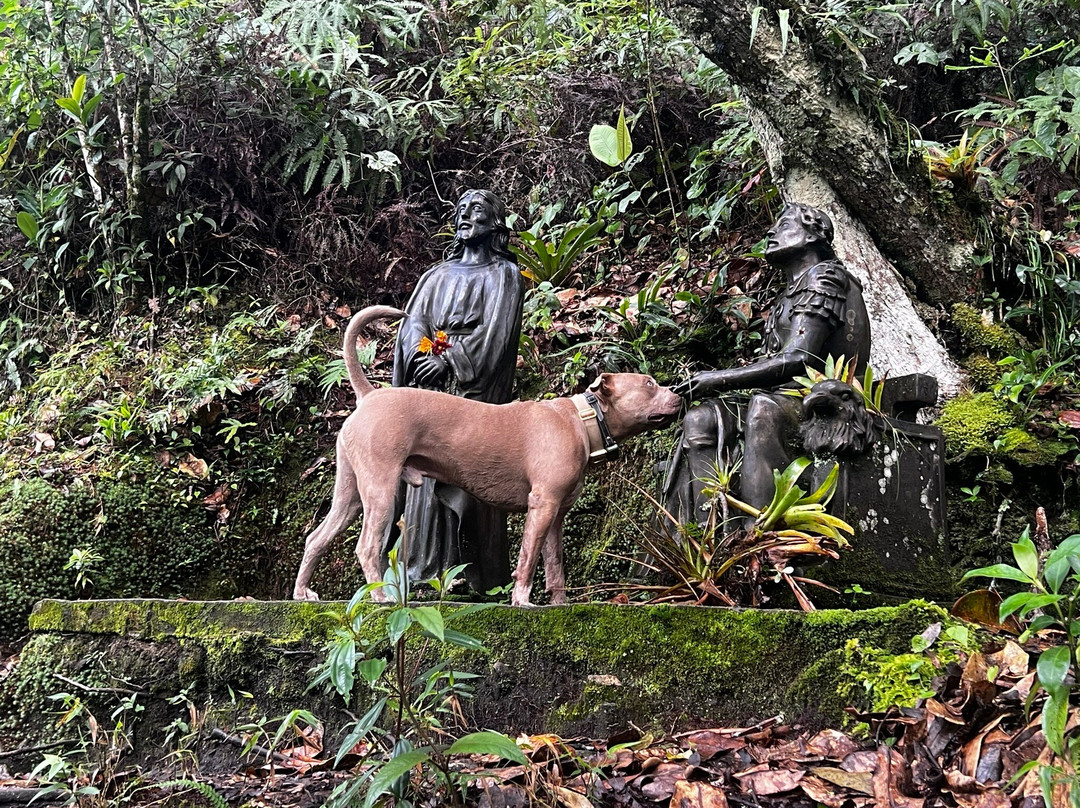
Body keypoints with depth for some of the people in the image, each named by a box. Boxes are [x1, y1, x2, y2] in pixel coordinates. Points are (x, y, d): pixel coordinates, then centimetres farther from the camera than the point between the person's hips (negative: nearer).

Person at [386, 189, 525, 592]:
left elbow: (495, 331, -6)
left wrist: (450, 359, -17)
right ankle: (422, 570, -4)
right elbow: (413, 322, 10)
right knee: (426, 468, -4)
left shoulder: (504, 275, 9)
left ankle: (471, 577, -11)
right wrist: (423, 353, -12)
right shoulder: (437, 275, 23)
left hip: (475, 387, -4)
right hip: (429, 387, 5)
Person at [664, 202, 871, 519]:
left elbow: (797, 360, -16)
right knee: (700, 419, -10)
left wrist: (721, 379, -16)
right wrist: (712, 382, 4)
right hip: (786, 400, 9)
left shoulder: (823, 276, -2)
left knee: (763, 410, -39)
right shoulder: (790, 293, 28)